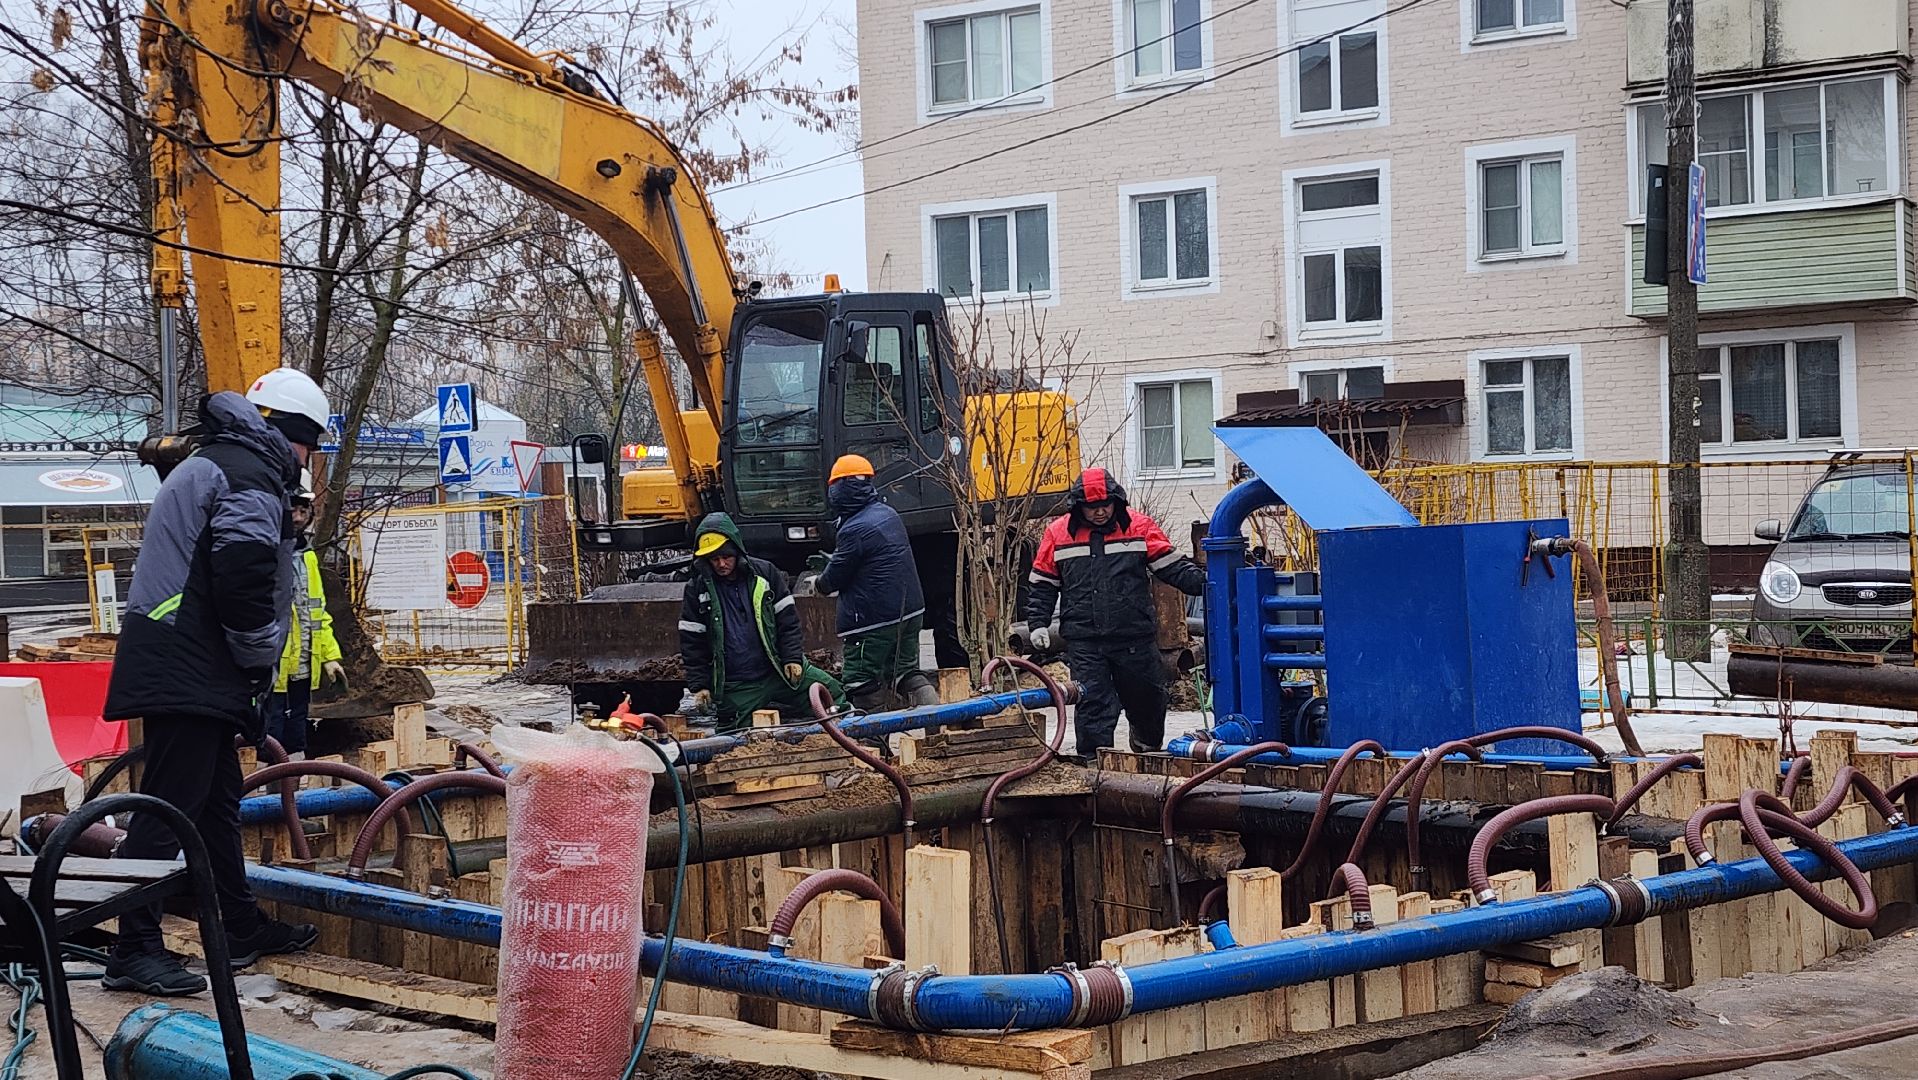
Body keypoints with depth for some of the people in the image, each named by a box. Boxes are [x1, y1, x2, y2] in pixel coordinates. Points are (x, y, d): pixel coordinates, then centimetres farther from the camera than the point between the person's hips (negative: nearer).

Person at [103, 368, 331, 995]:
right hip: (190, 673, -11)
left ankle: (242, 929, 28)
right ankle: (134, 952, -11)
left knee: (218, 797, 18)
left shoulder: (208, 464, 24)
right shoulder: (254, 477, -12)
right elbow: (244, 580, -23)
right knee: (171, 804, -11)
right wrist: (261, 659, -10)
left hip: (181, 665, 11)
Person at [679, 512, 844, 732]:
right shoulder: (697, 590, -1)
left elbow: (788, 619, 5)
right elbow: (692, 644, 2)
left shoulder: (765, 573, 1)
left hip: (778, 671, 1)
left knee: (829, 690, -6)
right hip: (735, 688, -1)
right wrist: (699, 685, -5)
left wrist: (793, 658, -6)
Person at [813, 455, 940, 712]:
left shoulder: (854, 530, -19)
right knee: (906, 671, 15)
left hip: (873, 619, -8)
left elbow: (835, 577, -10)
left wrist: (819, 584, 14)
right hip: (910, 610, 8)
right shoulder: (889, 515, 8)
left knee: (863, 683, 1)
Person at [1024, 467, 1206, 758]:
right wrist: (1038, 624, 2)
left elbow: (1173, 566, 2)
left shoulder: (1139, 527, 2)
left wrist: (1203, 582, -12)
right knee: (1092, 702, -5)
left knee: (1147, 698, 13)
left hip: (1135, 637, 1)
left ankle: (1148, 746, 39)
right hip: (1084, 641, -1)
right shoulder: (1058, 533, 4)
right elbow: (1042, 585, 10)